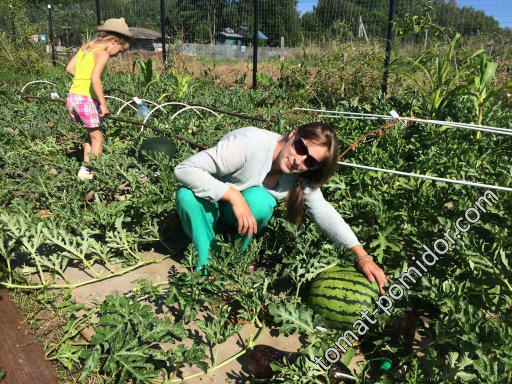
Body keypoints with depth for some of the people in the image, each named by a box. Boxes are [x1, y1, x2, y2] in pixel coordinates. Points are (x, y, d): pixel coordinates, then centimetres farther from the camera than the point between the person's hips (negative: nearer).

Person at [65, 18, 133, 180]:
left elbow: (69, 68, 16)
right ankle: (92, 171, 9)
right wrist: (103, 104, -20)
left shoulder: (85, 47, 15)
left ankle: (85, 169, 24)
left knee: (89, 135, 21)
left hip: (72, 97, 8)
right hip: (86, 99, -8)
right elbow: (95, 78, -22)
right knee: (97, 138, 6)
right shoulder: (102, 53, -10)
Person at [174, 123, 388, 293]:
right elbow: (184, 169, -35)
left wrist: (362, 256, -27)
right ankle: (208, 260, -14)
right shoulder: (248, 144, -35)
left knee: (258, 198, -33)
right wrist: (233, 195, -45)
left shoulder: (302, 177, -17)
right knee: (187, 195, -36)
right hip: (210, 203, -2)